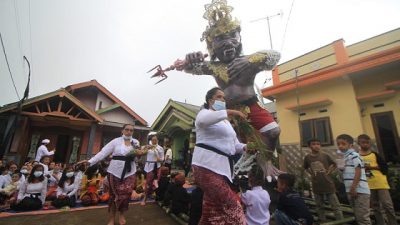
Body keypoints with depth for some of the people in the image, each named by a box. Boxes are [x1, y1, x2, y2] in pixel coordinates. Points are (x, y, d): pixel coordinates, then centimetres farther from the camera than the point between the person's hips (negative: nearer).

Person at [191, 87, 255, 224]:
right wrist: (230, 112, -26)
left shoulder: (226, 122, 25)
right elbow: (202, 120, -27)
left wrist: (245, 147, 0)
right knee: (231, 203, -13)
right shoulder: (205, 112, 1)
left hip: (222, 166, 8)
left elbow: (234, 144, 21)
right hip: (207, 166, -8)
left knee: (212, 210, 13)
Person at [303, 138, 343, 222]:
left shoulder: (325, 155, -7)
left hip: (328, 184, -1)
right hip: (317, 186, 2)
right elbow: (306, 168, 14)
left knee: (335, 206, 6)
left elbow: (334, 165, 10)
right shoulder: (307, 157, -5)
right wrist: (311, 173, 0)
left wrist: (329, 172, -2)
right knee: (320, 207, 16)